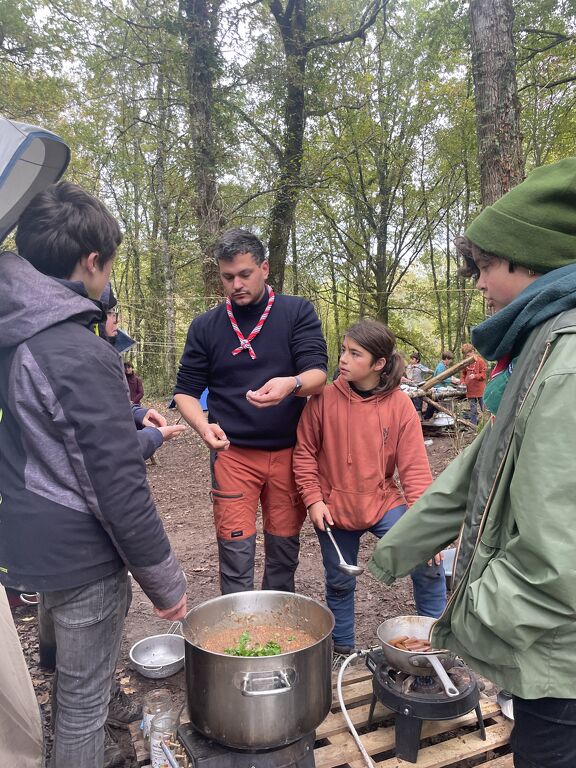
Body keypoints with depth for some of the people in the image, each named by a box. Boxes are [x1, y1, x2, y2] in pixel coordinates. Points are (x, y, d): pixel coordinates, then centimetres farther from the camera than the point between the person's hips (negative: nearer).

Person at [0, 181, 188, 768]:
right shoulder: (81, 353, -24)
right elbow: (120, 489, -22)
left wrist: (137, 431, 20)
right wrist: (166, 583, -12)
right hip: (80, 557, -8)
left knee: (70, 685, 28)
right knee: (83, 703, 11)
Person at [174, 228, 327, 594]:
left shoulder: (298, 312, -1)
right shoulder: (205, 326, 3)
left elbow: (318, 373, -9)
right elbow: (186, 390, 6)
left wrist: (290, 384, -33)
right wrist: (203, 425, -15)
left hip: (289, 451, 0)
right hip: (233, 452, 0)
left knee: (284, 546, 11)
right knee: (236, 550, 0)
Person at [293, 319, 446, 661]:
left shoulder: (399, 404, -11)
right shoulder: (324, 399, -11)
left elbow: (415, 468, -11)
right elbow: (305, 453, -2)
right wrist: (313, 499, -9)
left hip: (383, 503, 0)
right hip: (334, 508, 1)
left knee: (429, 564, -13)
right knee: (340, 583, 14)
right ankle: (342, 648, 39)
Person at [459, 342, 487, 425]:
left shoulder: (480, 361, -10)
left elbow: (483, 374, -12)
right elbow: (463, 373, 18)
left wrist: (475, 376, -26)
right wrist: (463, 381, 3)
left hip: (479, 390, -6)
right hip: (470, 390, 6)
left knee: (482, 408, 2)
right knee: (472, 409, 12)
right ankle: (473, 425, 20)